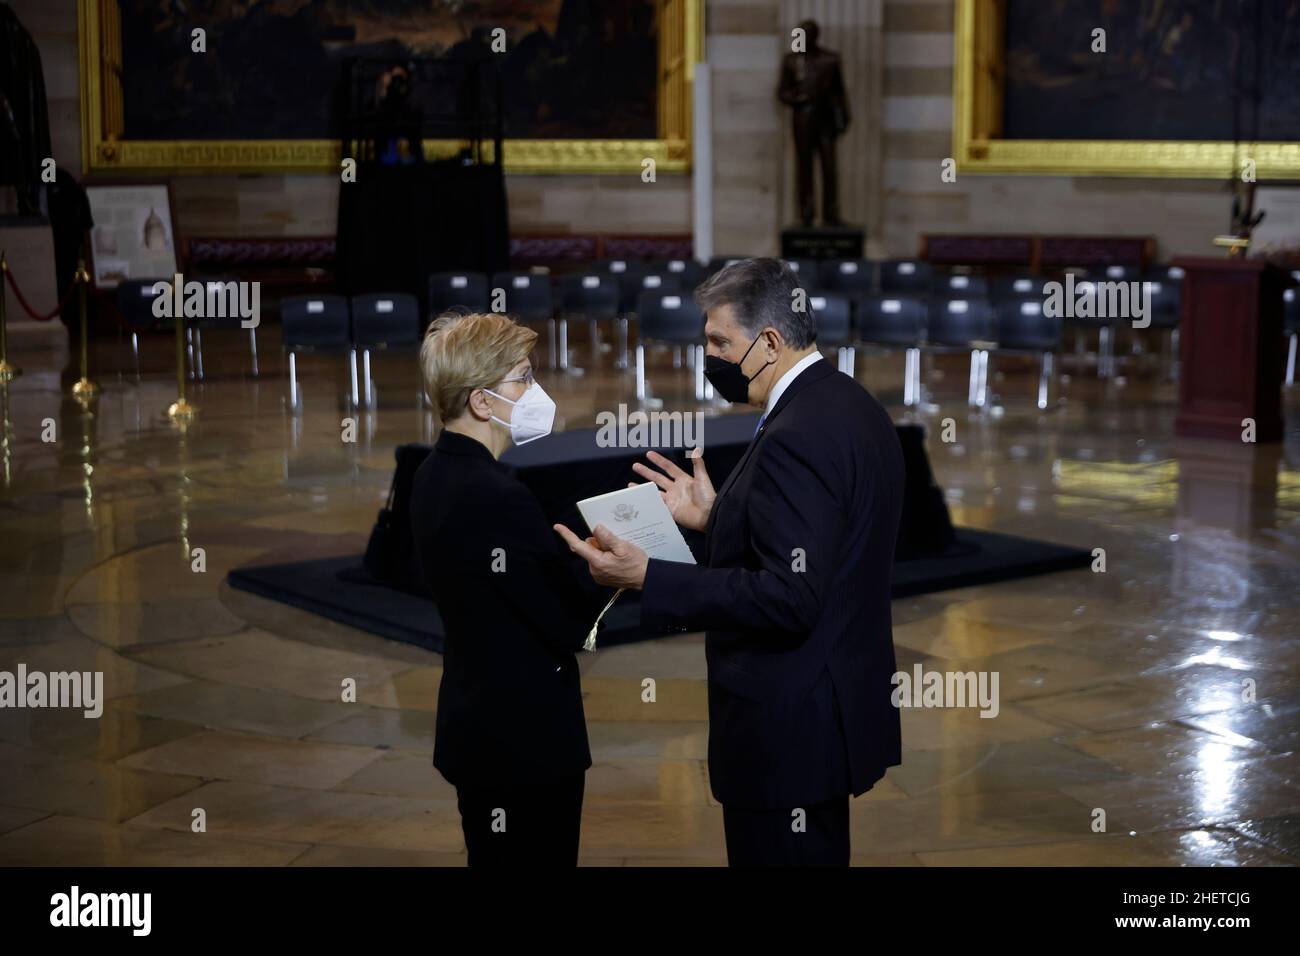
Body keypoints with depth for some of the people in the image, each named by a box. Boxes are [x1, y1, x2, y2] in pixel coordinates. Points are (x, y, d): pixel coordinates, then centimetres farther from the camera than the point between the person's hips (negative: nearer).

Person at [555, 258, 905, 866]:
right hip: (841, 704, 10)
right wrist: (716, 516, 10)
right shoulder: (853, 406, 8)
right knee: (820, 854, 21)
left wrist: (646, 577, -27)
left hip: (789, 729, -10)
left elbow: (788, 599, -28)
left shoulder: (797, 436, -23)